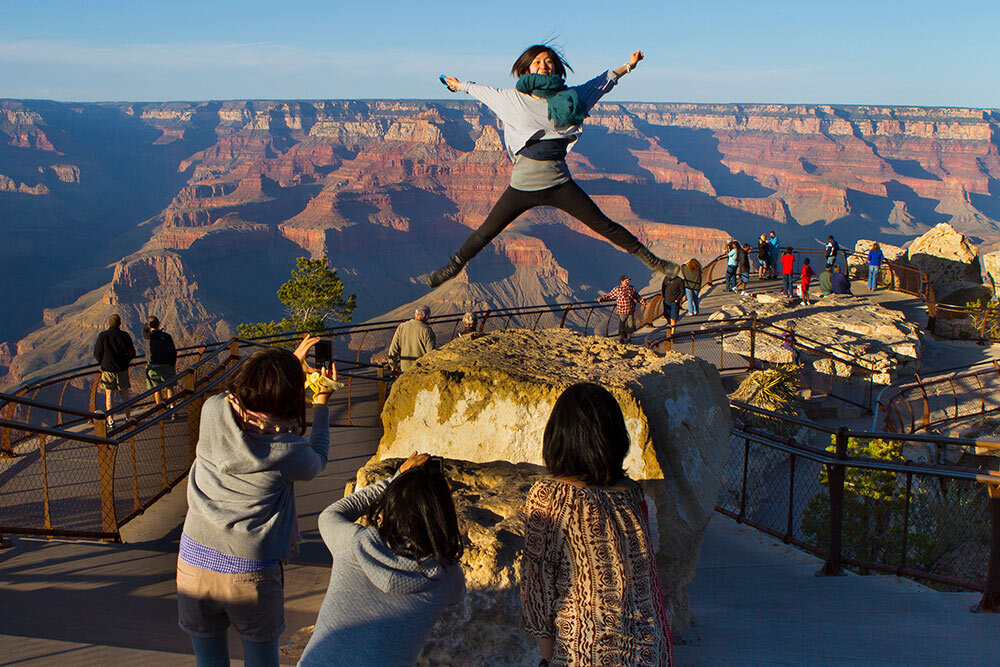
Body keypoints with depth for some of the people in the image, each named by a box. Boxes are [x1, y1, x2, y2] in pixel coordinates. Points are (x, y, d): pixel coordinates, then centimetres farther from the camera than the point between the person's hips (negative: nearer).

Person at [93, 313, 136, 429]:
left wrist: (103, 363, 13)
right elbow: (132, 353, -1)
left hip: (107, 369, -1)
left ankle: (110, 420, 0)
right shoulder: (125, 336, -4)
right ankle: (128, 418, 18)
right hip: (122, 369, 1)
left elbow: (97, 354, -5)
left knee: (109, 395, 5)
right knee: (124, 394, 12)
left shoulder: (102, 336, -7)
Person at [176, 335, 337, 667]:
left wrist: (292, 366, 18)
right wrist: (321, 402, 14)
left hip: (194, 561, 3)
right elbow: (318, 460, 6)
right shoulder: (289, 453, -19)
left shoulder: (212, 410, -11)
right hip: (249, 573, -3)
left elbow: (249, 397, 14)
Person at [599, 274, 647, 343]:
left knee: (630, 324, 4)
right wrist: (601, 298, -7)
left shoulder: (632, 289, 10)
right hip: (621, 311, -3)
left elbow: (638, 298, 20)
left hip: (630, 311, 3)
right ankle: (621, 337, 18)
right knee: (622, 324, 2)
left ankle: (628, 337, 18)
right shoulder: (617, 289, -1)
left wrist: (645, 303, 18)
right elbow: (609, 295, 4)